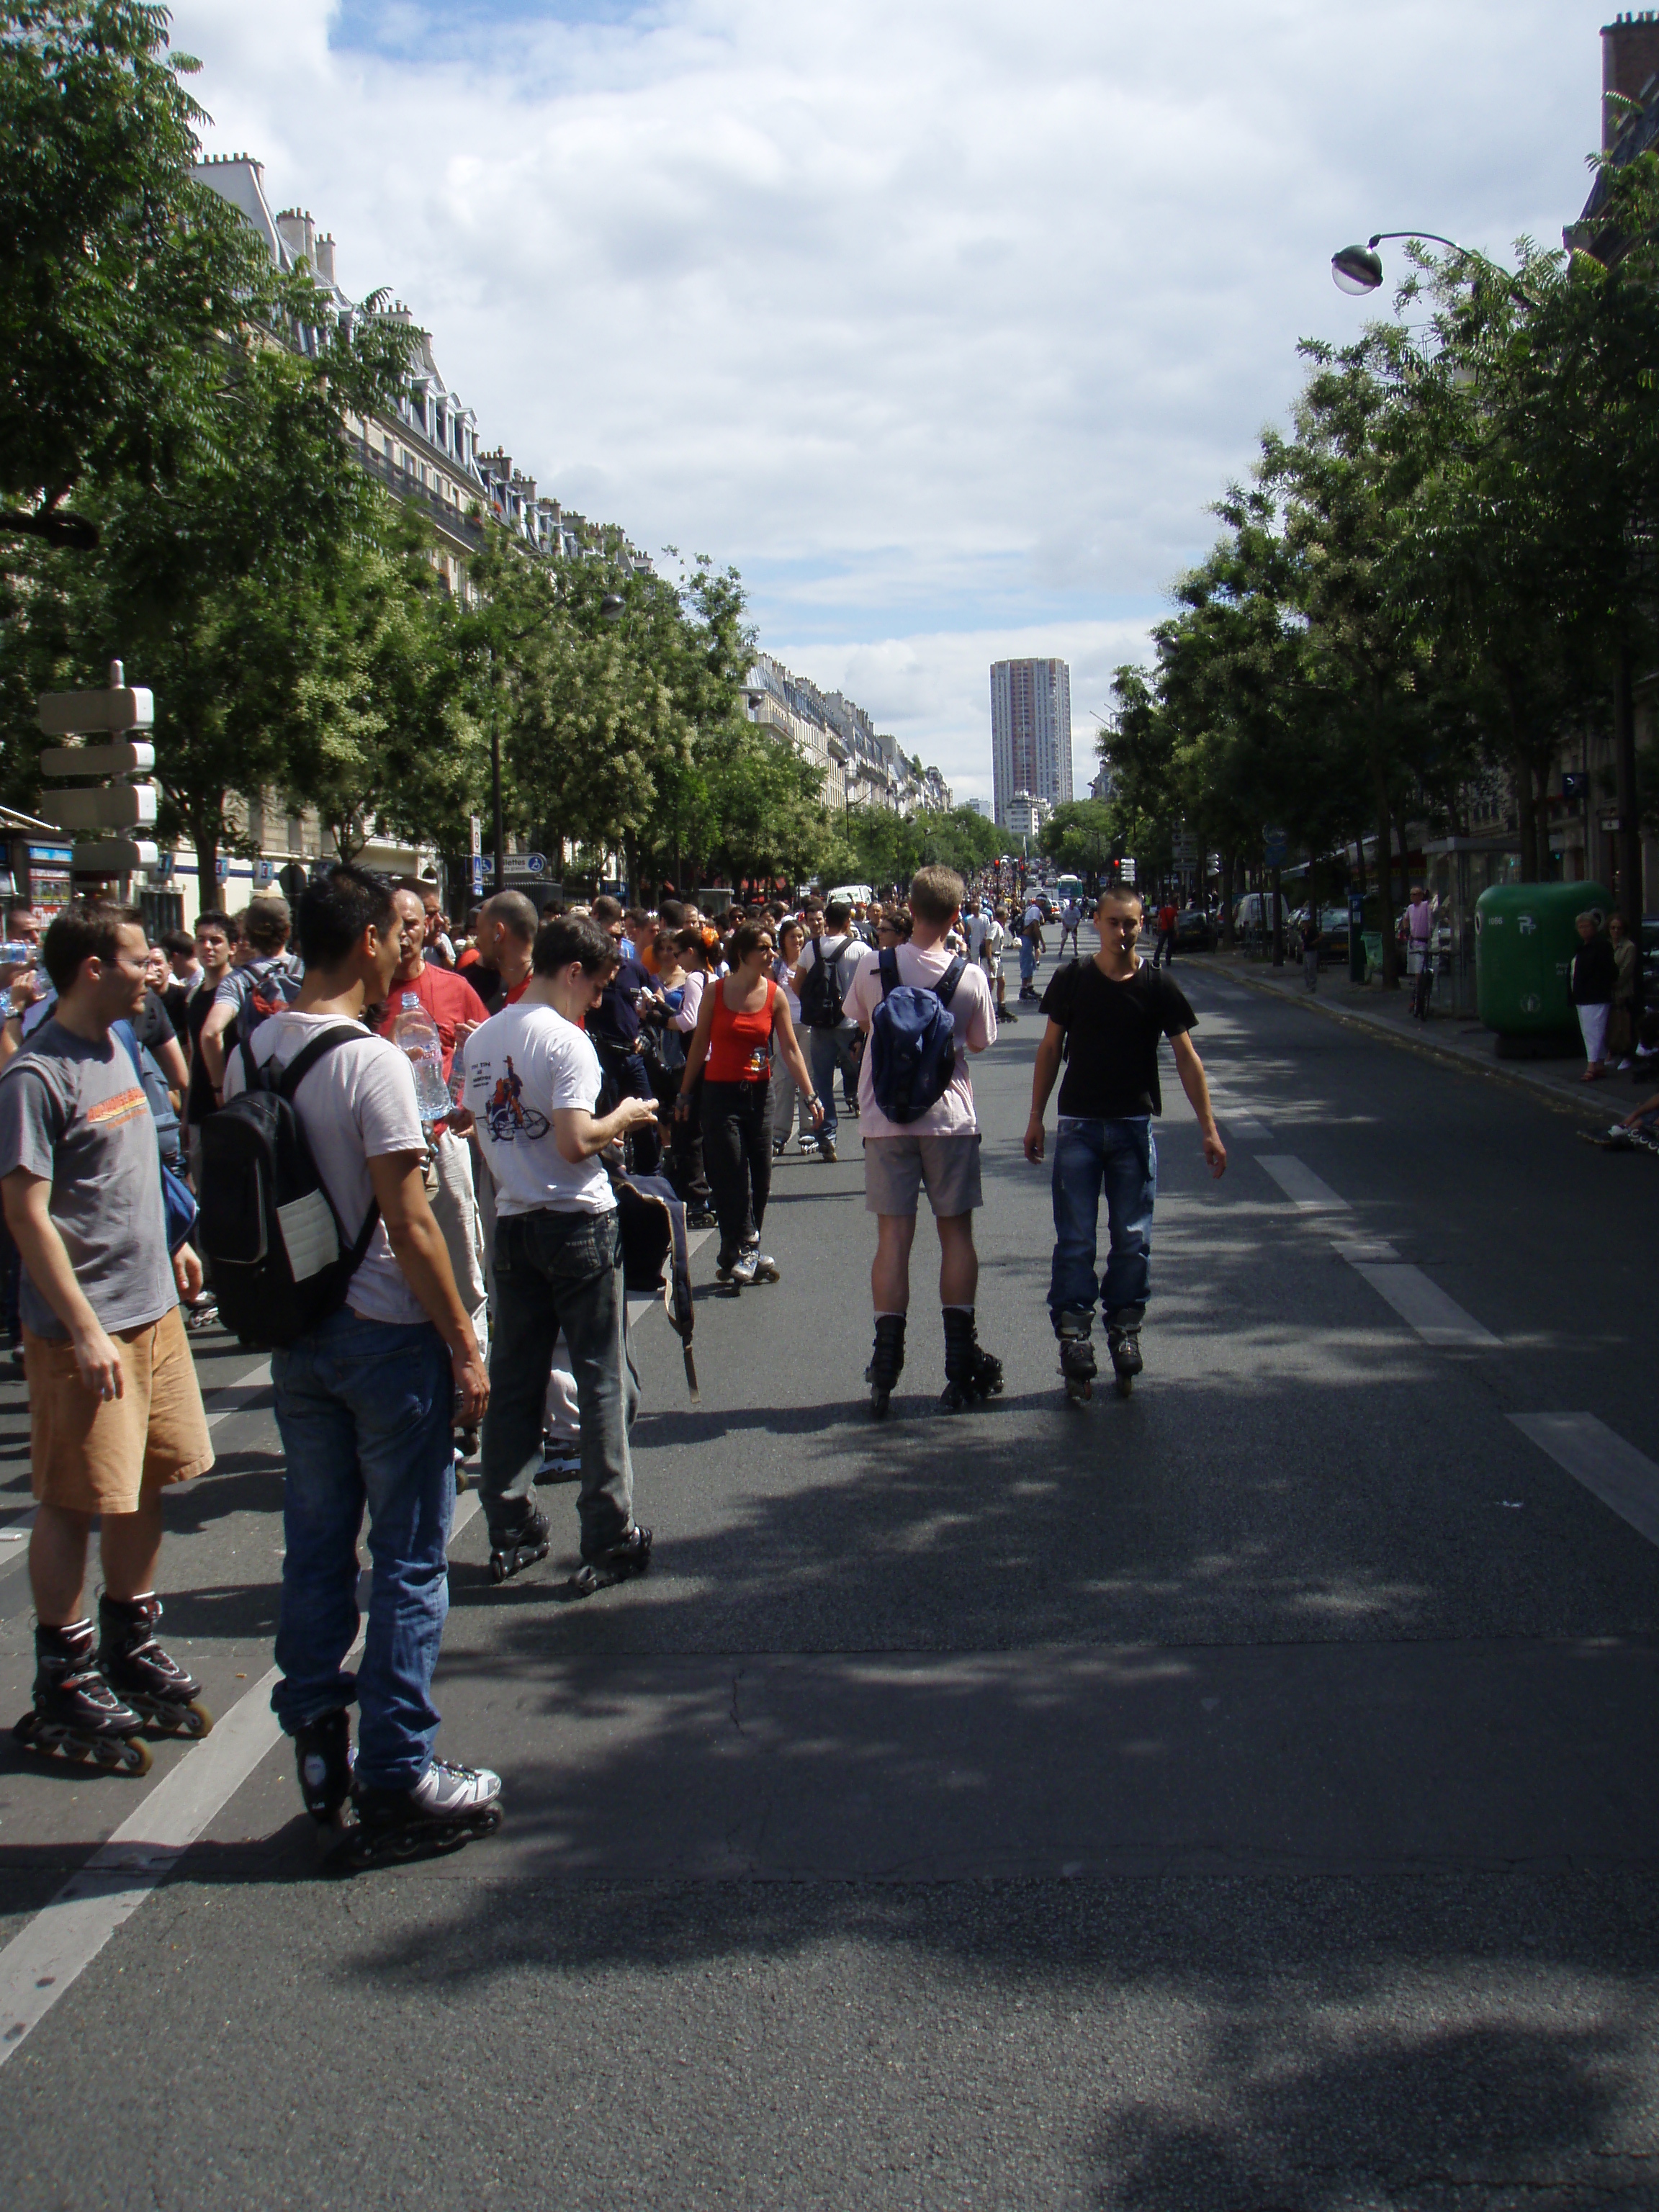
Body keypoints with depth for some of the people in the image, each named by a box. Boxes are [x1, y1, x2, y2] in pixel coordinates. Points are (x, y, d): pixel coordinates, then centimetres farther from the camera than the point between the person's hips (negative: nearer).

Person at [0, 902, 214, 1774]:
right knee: (75, 1500, 2)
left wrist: (171, 1245, 19)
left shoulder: (117, 1049, 9)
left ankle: (131, 1652, 31)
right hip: (86, 1325, -8)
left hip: (152, 1307, 8)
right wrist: (84, 1328, -21)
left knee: (144, 1486, 16)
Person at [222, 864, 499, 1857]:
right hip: (384, 1334, -7)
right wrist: (465, 1347, -11)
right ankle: (395, 1779, 10)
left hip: (295, 1333, 7)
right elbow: (410, 1227, -19)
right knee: (410, 1561, 3)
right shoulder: (372, 1061, -18)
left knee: (316, 1547, 15)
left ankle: (318, 1746, 23)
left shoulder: (250, 1053, 4)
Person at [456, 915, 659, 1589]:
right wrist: (622, 1117, -5)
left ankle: (510, 1533, 16)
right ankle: (607, 1539, 5)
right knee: (603, 1382, 2)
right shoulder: (565, 1040, -14)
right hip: (579, 1223, -7)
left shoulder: (479, 1041, 8)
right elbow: (574, 1143, -23)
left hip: (513, 1223, 7)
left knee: (513, 1381, 11)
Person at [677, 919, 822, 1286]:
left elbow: (790, 1049, -2)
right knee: (731, 1174, -6)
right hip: (720, 1091, -2)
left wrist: (810, 1095, -9)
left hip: (759, 1091, 2)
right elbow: (699, 1044, 4)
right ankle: (742, 1250, 1)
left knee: (760, 1175, 4)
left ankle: (736, 1256, 16)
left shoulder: (775, 996, -1)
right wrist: (684, 1094, 6)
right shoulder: (715, 991, -4)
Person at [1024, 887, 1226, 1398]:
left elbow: (1186, 1057, 2)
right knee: (1075, 1237, -4)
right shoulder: (1072, 981, 2)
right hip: (1079, 1125, 0)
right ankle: (1073, 1331, 1)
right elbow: (1050, 1048, 10)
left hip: (1134, 1125, 0)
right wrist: (1036, 1118, 7)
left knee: (1133, 1239, 4)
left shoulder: (1158, 985, 1)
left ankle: (1125, 1327, 17)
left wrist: (1209, 1129, -2)